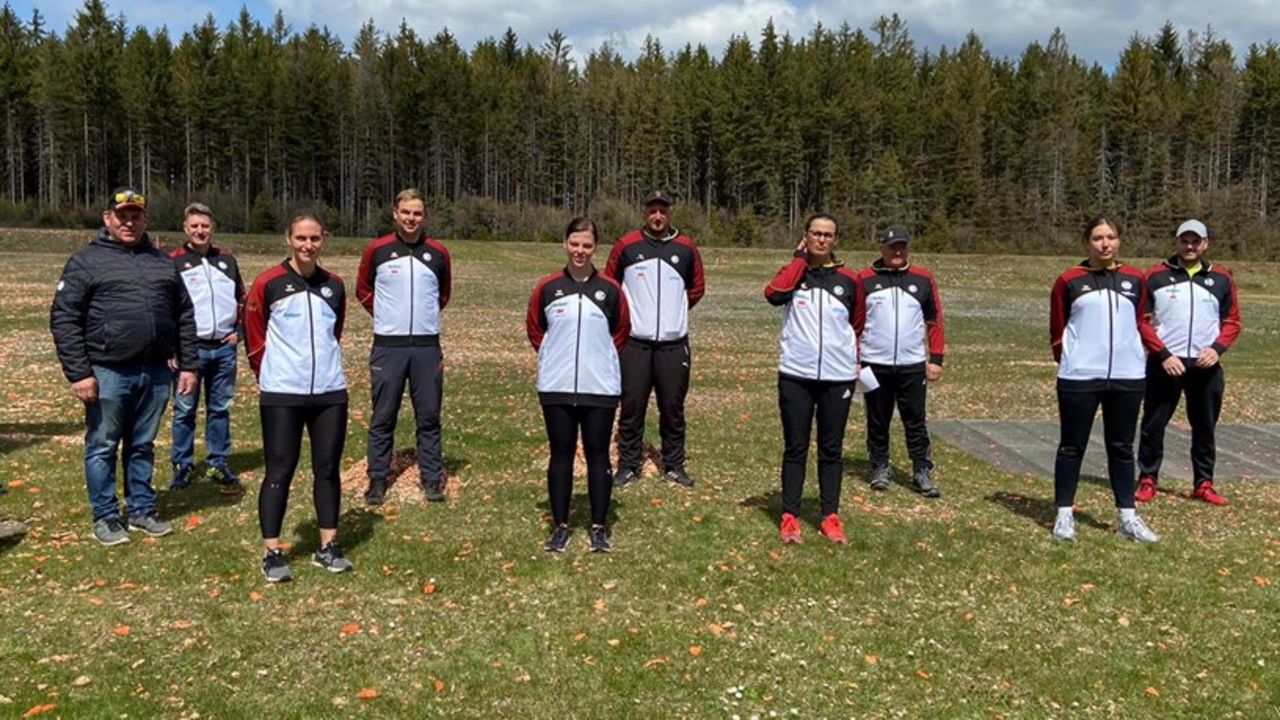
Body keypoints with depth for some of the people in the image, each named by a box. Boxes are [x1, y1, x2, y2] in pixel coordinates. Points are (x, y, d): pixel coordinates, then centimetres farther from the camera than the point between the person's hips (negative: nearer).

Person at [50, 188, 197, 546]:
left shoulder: (163, 262, 12)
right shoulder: (86, 261, -1)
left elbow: (184, 317, 14)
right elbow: (63, 319, -5)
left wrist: (188, 365, 7)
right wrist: (78, 373, -11)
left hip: (156, 373, 4)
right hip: (108, 373, -4)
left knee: (143, 446, 14)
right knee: (102, 446, 6)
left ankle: (142, 511, 24)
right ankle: (105, 517, 17)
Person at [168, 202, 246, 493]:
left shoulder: (227, 260, 11)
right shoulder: (173, 262, -1)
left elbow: (242, 298, 20)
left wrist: (239, 331, 9)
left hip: (224, 348, 3)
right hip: (189, 348, -3)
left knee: (220, 408, 10)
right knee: (185, 409, 3)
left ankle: (219, 464, 19)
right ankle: (182, 465, 14)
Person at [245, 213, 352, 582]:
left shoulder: (334, 285, 8)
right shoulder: (268, 284, -4)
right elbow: (254, 337, 2)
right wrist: (272, 375, 7)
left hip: (330, 392, 4)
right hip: (282, 395, -4)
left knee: (328, 468, 9)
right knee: (279, 471, 0)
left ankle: (328, 547, 20)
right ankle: (272, 554, 8)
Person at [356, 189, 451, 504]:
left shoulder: (438, 253, 4)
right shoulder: (377, 250, 0)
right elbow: (363, 291, 13)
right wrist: (386, 316, 8)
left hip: (427, 347, 1)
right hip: (387, 346, -1)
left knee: (429, 417, 6)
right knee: (383, 418, 5)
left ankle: (433, 479, 16)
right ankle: (377, 479, 15)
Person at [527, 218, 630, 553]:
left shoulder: (610, 289, 0)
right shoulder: (547, 287, 2)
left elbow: (621, 332, 11)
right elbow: (533, 328, 14)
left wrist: (601, 357, 7)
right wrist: (553, 355, 8)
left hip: (600, 387, 0)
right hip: (557, 387, 1)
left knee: (597, 455, 5)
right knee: (561, 454, 8)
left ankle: (598, 527, 15)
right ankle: (560, 526, 17)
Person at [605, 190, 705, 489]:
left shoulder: (686, 248, 5)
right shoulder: (626, 246, 0)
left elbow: (697, 288, 18)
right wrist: (629, 311, 10)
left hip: (674, 343, 1)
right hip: (635, 342, -1)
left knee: (673, 408, 7)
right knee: (632, 407, 2)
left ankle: (674, 465, 20)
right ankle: (628, 466, 14)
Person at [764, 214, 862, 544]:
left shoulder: (849, 279, 7)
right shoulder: (793, 272, 4)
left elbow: (858, 326, 16)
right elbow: (773, 294, -19)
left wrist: (858, 362, 8)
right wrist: (800, 259, -10)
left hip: (838, 378, 1)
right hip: (795, 376, -1)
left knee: (831, 450, 8)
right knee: (795, 448, 4)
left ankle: (830, 517, 17)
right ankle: (789, 517, 11)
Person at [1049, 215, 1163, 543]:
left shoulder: (1135, 279, 8)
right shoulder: (1069, 281, 0)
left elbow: (1140, 322, 18)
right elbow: (1057, 329, 6)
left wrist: (1161, 350, 7)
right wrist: (1067, 358, 3)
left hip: (1128, 376, 3)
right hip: (1079, 378, -2)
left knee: (1122, 447, 11)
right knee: (1072, 446, 4)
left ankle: (1127, 517, 19)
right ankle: (1064, 514, 14)